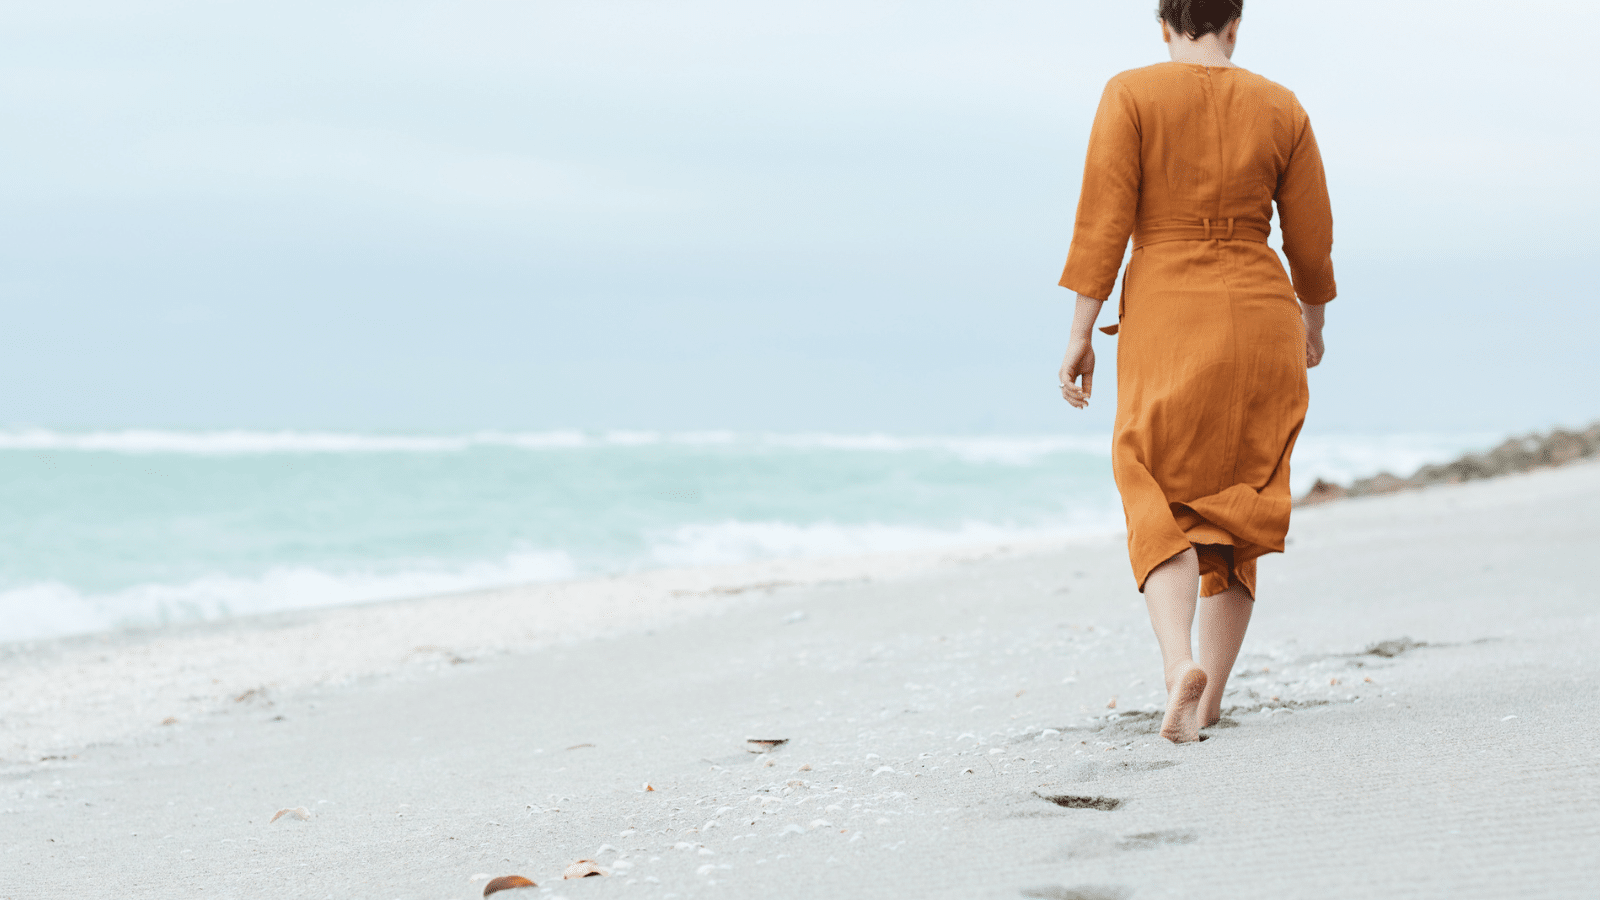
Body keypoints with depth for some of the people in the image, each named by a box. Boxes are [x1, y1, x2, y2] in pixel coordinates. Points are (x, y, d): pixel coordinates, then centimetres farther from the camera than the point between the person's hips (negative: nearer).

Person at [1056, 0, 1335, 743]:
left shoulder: (1131, 94, -4)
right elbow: (1311, 236, 9)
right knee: (1235, 508, 14)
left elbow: (1103, 218, -10)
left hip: (1165, 319, -2)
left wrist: (1080, 334, -5)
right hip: (1260, 319, 2)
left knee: (1161, 511, 5)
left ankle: (1180, 664, -22)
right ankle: (1211, 700, 13)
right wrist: (1312, 318, 27)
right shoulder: (1281, 109, 4)